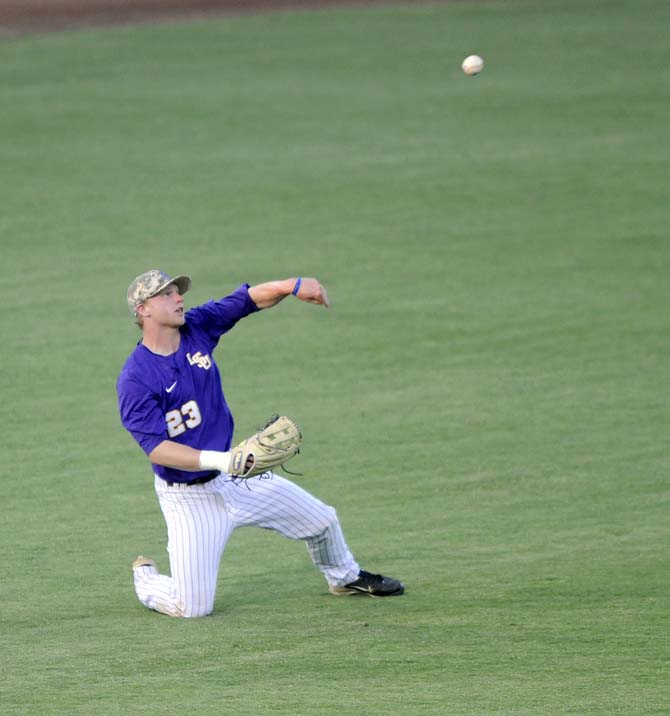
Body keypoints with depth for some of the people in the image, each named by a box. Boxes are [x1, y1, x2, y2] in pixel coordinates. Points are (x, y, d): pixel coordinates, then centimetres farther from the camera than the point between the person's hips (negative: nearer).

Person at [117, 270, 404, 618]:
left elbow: (249, 299, -7)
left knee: (321, 520, 14)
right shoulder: (134, 379, -22)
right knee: (193, 607, -6)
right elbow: (157, 449, -27)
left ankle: (345, 578, 45)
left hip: (236, 478, 6)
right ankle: (145, 578, 26)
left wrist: (292, 286, -27)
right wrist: (217, 460, -38)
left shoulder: (197, 328, -5)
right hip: (189, 497, -6)